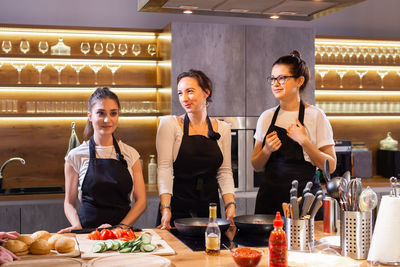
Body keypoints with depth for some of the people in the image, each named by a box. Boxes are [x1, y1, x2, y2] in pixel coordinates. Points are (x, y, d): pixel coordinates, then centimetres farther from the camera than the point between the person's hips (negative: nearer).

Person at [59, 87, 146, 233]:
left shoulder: (131, 154, 8)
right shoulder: (76, 155, 4)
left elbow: (141, 201, 7)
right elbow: (69, 203, 8)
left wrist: (121, 226, -8)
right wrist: (78, 227, -10)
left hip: (123, 233, 1)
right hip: (88, 231, -1)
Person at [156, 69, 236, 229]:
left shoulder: (222, 128, 7)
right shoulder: (169, 124, -2)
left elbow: (224, 172, 6)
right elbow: (164, 168, -10)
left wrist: (230, 204, -8)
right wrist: (165, 208, -19)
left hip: (210, 208, 3)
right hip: (177, 208, -3)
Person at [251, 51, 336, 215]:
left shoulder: (315, 116, -3)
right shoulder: (266, 117, 8)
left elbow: (330, 166, -5)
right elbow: (256, 166, 11)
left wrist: (304, 142, -16)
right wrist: (267, 150, -9)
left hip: (305, 196, -3)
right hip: (270, 196, 3)